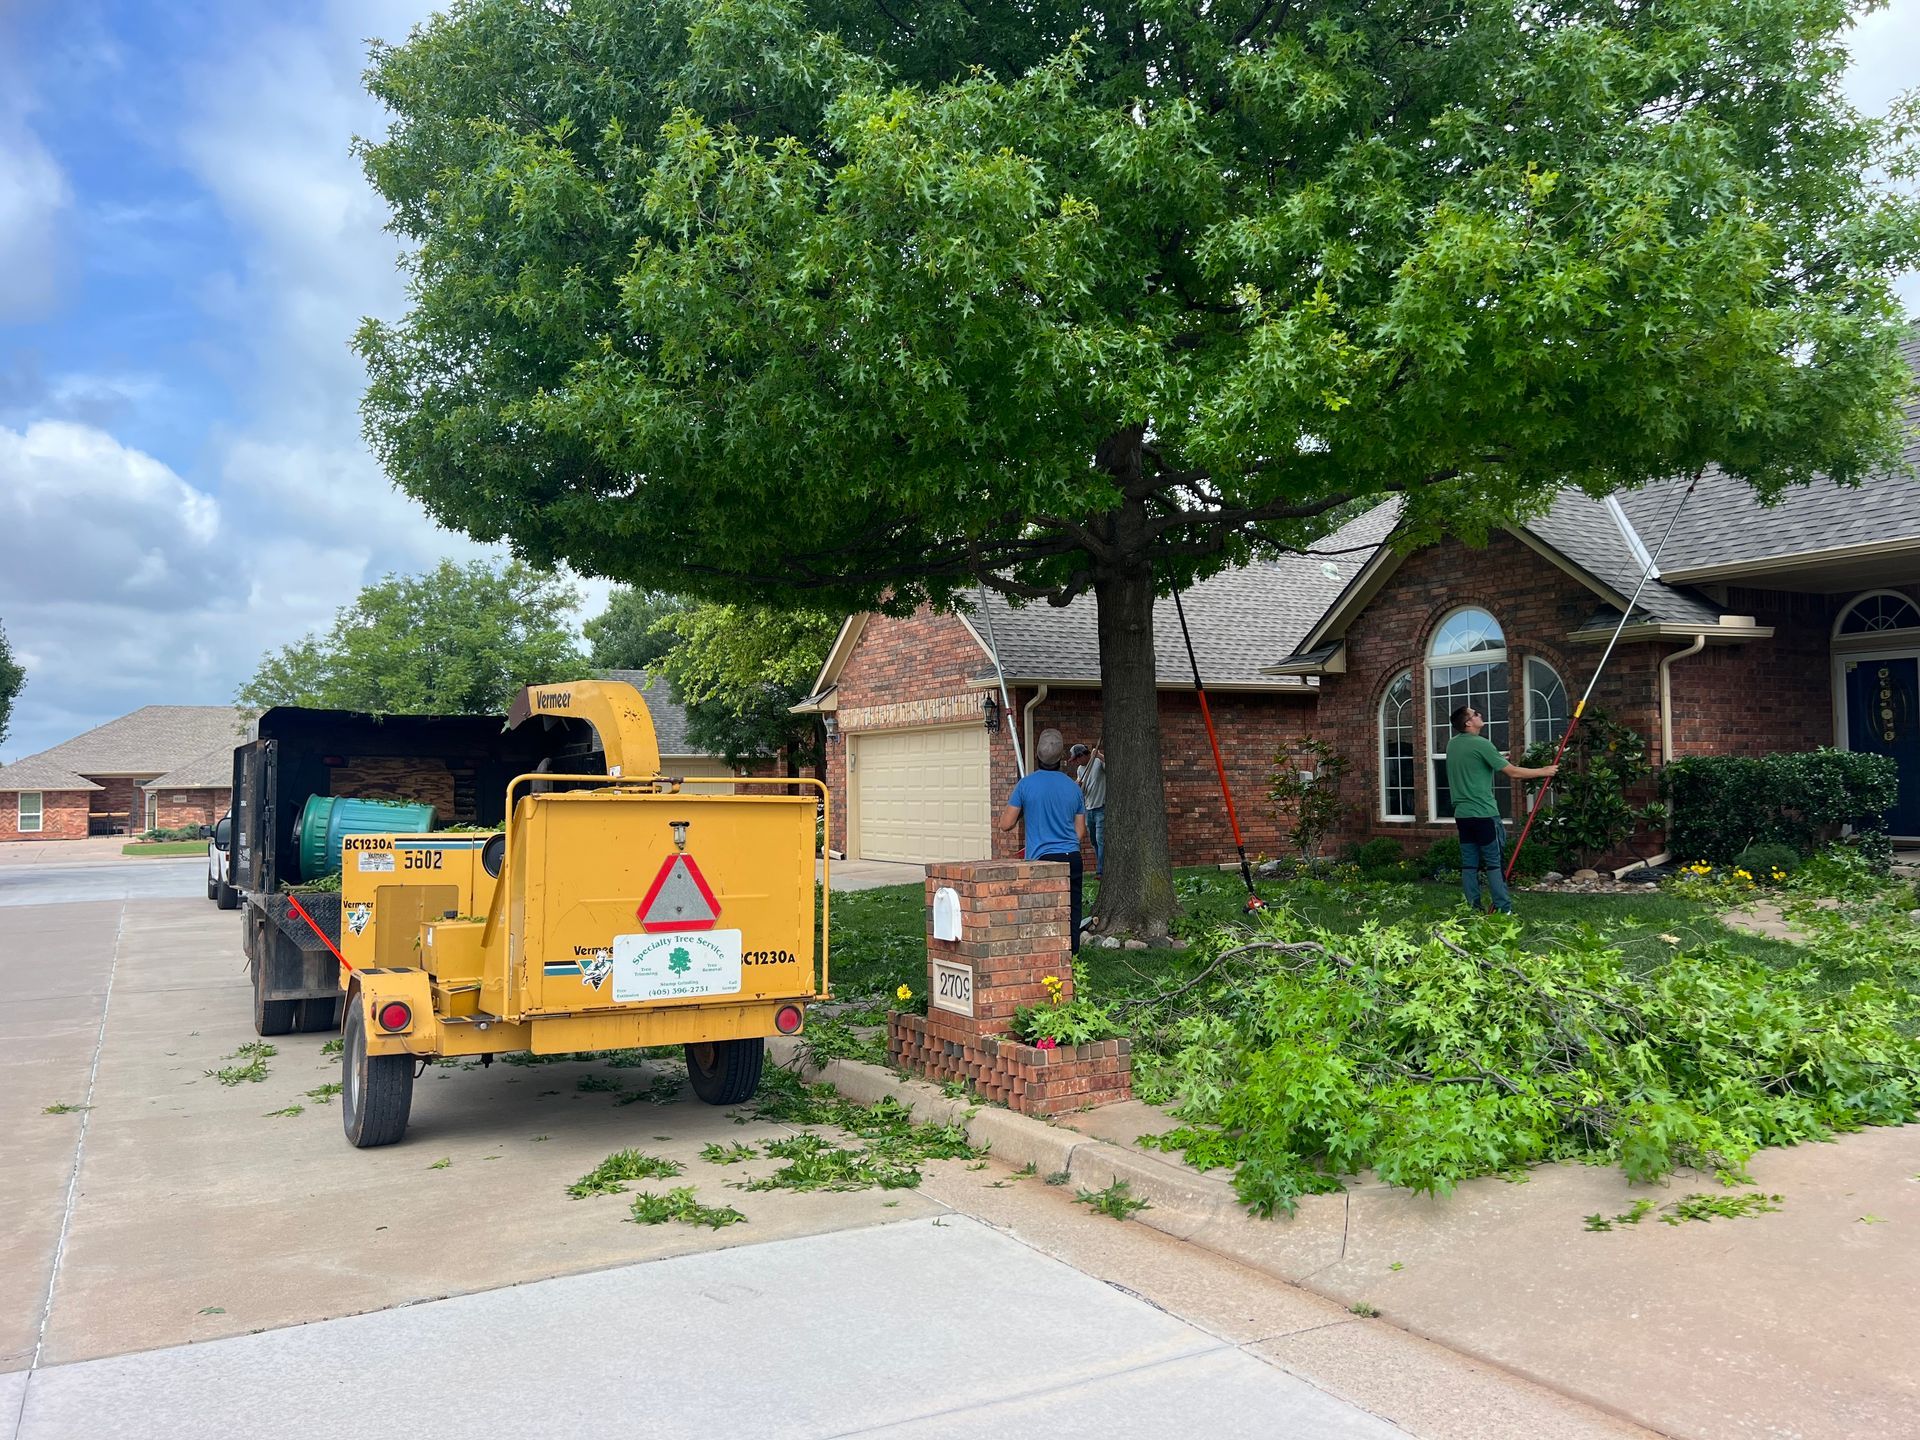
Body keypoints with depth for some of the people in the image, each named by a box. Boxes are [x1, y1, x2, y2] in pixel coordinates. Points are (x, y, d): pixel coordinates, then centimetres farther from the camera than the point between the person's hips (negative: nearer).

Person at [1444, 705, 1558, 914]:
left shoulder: (1452, 744, 9)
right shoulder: (1481, 744, -13)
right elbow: (1514, 772, -10)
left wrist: (1500, 760, 23)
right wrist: (1543, 772, 2)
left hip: (1462, 814, 7)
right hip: (1483, 813, -7)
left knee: (1469, 864, 7)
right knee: (1494, 863, -2)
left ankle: (1472, 910, 8)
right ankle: (1504, 910, -1)